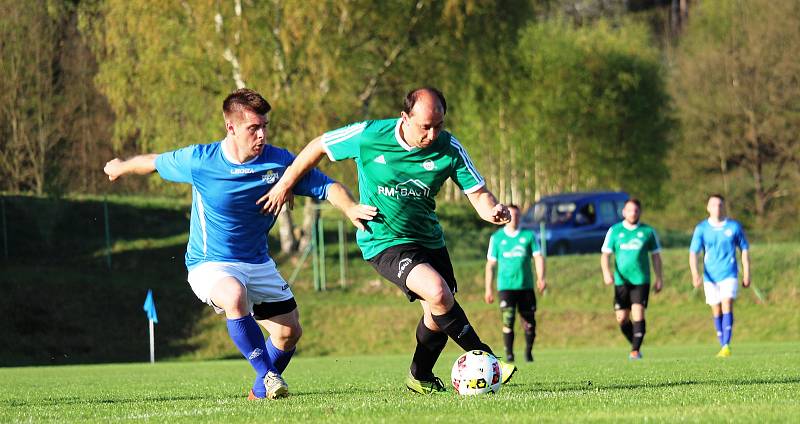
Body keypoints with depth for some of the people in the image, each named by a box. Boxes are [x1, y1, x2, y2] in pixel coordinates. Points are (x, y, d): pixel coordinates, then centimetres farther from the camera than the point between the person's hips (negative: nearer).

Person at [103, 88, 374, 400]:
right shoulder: (199, 161, -17)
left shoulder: (279, 162, -12)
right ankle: (268, 374, -24)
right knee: (235, 296, -37)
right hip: (209, 265, -4)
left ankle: (262, 390, 29)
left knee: (289, 332, 1)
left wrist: (351, 208, -34)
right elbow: (154, 163, 1)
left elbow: (327, 186, -13)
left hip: (258, 263, 4)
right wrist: (120, 167, 19)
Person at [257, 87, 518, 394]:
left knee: (439, 311, 10)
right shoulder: (368, 136, -18)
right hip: (384, 241, -5)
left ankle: (420, 377, 36)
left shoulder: (449, 149, -11)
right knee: (437, 291, -27)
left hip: (428, 238, 5)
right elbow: (319, 147, -2)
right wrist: (285, 185, 5)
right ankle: (483, 358, -13)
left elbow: (478, 193, -9)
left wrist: (492, 210, -32)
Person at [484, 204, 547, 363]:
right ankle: (509, 354, -5)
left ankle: (529, 351, 22)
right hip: (506, 286, -1)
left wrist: (540, 278, -13)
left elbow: (538, 257, 3)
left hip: (526, 286, 1)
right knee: (508, 321, -14)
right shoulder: (497, 238, 8)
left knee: (529, 323, 1)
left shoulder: (529, 235, 8)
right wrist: (489, 289, 5)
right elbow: (490, 264, 10)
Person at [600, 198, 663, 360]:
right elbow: (605, 254, 3)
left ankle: (636, 350, -13)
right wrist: (606, 272, -15)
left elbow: (655, 255, 12)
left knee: (638, 314, -14)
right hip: (621, 281, 2)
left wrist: (659, 278, 7)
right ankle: (635, 345, 23)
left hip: (641, 280, -2)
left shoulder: (648, 231, 6)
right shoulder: (614, 231, 6)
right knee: (622, 319, 2)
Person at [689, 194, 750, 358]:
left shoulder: (734, 227, 1)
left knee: (727, 307, -17)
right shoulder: (701, 229, 0)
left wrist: (746, 275, 5)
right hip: (710, 277, 2)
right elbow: (693, 253, -5)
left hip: (729, 275, -2)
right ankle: (723, 346, 15)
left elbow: (744, 250, 9)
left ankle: (726, 346, -22)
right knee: (716, 312, 6)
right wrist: (695, 274, -21)